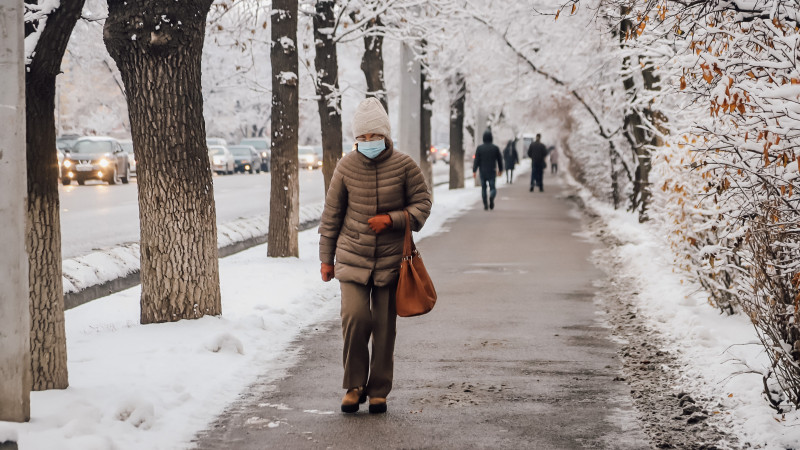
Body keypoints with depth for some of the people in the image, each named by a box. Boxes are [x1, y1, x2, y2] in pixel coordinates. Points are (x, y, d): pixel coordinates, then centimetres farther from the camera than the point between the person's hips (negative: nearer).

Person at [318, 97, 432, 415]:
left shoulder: (404, 166, -5)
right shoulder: (346, 167, -1)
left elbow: (422, 204, 1)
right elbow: (332, 213, 6)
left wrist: (392, 219, -16)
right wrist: (326, 258, 8)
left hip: (391, 260, 0)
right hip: (352, 257, 0)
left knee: (385, 326, 4)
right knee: (355, 317, -14)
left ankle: (379, 390, 17)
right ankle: (354, 385, 4)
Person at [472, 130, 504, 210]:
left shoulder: (479, 148, -4)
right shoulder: (495, 148, -3)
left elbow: (476, 160, -7)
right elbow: (499, 160, 5)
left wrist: (474, 171, -5)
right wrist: (500, 170, 18)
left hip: (482, 172, 1)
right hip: (492, 172, -1)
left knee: (483, 188, 13)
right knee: (492, 188, 4)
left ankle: (485, 205, 12)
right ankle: (491, 197, -27)